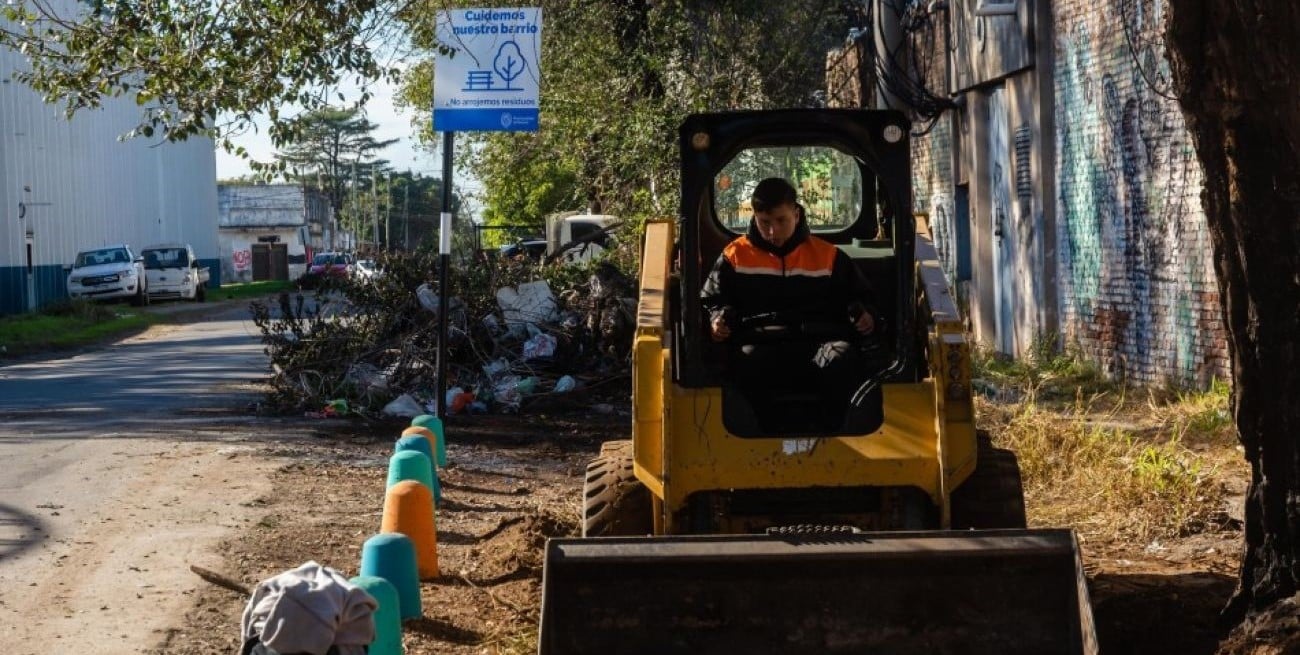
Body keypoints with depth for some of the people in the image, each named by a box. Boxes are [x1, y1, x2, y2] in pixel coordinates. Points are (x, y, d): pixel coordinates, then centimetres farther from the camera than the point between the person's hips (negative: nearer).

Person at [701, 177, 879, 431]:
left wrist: (864, 314, 5)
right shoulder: (735, 255, 20)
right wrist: (718, 320, -1)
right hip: (760, 343, -1)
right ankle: (781, 431, -28)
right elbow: (712, 301, 22)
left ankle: (829, 432, -24)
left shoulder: (827, 255, 21)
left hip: (819, 341, 1)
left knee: (844, 360, -36)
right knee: (747, 364, -39)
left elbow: (858, 296, 28)